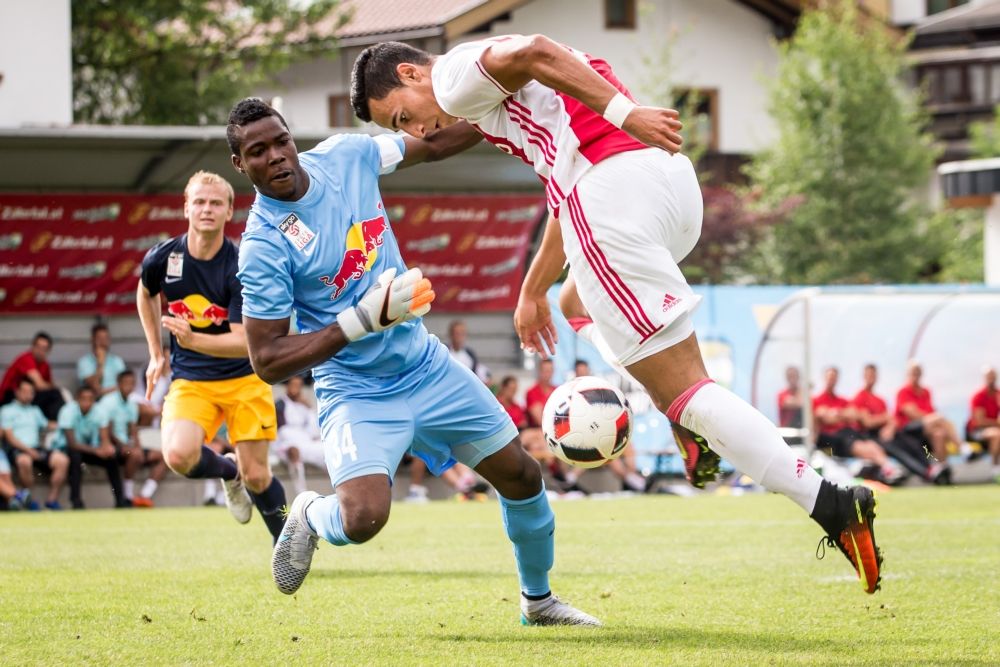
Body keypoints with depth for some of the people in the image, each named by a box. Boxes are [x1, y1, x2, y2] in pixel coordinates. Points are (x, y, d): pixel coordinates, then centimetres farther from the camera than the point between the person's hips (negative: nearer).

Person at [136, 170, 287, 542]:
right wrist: (156, 355, 19)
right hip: (189, 380, 2)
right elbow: (146, 294, 19)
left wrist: (192, 339, -38)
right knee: (179, 455, -25)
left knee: (256, 477, -3)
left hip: (244, 380, -2)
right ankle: (228, 472, 10)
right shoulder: (162, 259, -7)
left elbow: (244, 342, -22)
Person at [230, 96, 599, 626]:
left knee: (521, 477, 11)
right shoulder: (262, 245, -22)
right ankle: (309, 517, 8)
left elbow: (434, 143, 11)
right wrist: (366, 318, -28)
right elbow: (267, 361, -22)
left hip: (427, 366, 6)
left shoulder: (345, 155, -6)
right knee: (363, 517, -29)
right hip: (357, 394, -6)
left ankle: (538, 600, 35)